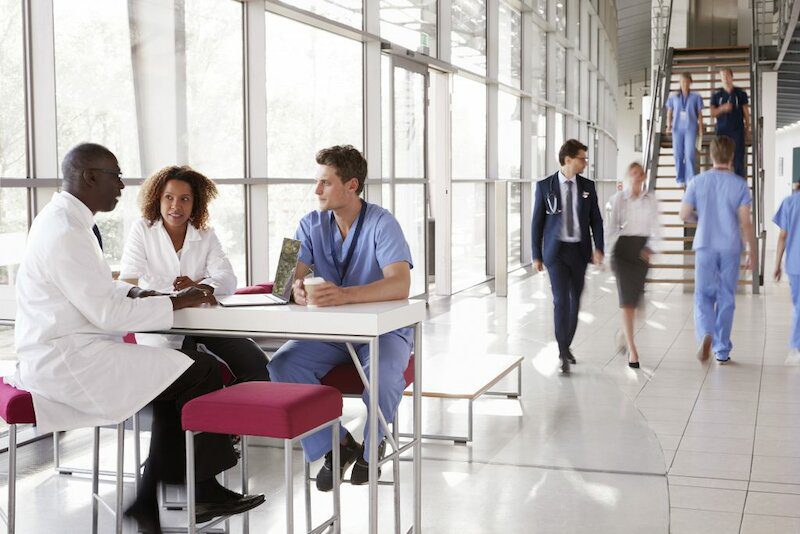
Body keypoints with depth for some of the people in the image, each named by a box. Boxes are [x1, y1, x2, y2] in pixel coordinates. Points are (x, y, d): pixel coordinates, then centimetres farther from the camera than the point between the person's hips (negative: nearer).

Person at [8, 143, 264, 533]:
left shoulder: (61, 219, 13)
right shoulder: (68, 233, -20)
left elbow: (92, 288, 24)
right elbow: (106, 313, -22)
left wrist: (132, 293, 5)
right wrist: (176, 302, -12)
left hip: (59, 353, 11)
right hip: (70, 362, -11)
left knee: (178, 380, 10)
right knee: (201, 372, -9)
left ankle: (152, 499, 9)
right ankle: (205, 489, 6)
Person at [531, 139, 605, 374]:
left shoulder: (587, 186, 4)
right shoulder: (545, 186, -4)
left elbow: (596, 220, 5)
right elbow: (537, 222, 0)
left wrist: (598, 248, -9)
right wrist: (536, 255, -2)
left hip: (579, 251, 3)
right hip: (556, 250, -3)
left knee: (575, 300, 10)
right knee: (561, 299, -13)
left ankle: (566, 345, 28)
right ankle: (563, 354, -8)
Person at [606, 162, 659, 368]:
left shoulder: (651, 200, 5)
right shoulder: (619, 198, 1)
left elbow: (654, 227, 1)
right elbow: (612, 224, 3)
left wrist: (649, 247, -15)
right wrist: (610, 250, -2)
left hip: (642, 249, 2)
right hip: (623, 246, -2)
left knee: (635, 297, 9)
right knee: (627, 297, -11)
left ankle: (625, 333, 37)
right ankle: (632, 350, -12)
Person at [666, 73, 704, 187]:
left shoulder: (696, 97, 4)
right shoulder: (673, 97, 8)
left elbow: (699, 114, 8)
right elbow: (669, 113, 11)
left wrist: (700, 127, 1)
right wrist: (669, 125, -2)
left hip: (691, 128, -2)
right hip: (677, 128, 2)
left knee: (689, 154, -10)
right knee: (678, 154, 3)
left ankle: (690, 179, -6)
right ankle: (680, 180, 12)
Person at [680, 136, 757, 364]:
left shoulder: (698, 181, -2)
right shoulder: (740, 184, -4)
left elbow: (685, 215, 0)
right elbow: (745, 222, -7)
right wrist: (751, 251, 0)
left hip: (705, 247, 0)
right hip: (730, 249, 0)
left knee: (704, 296, 7)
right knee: (726, 299, 9)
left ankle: (706, 334, -22)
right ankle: (722, 351, 14)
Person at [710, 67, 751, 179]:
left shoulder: (741, 93, 4)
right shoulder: (716, 95, 7)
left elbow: (746, 112, 8)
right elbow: (712, 113, 2)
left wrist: (747, 128, 7)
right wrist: (722, 108, -17)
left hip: (737, 131, -1)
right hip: (722, 131, 1)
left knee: (738, 157, -6)